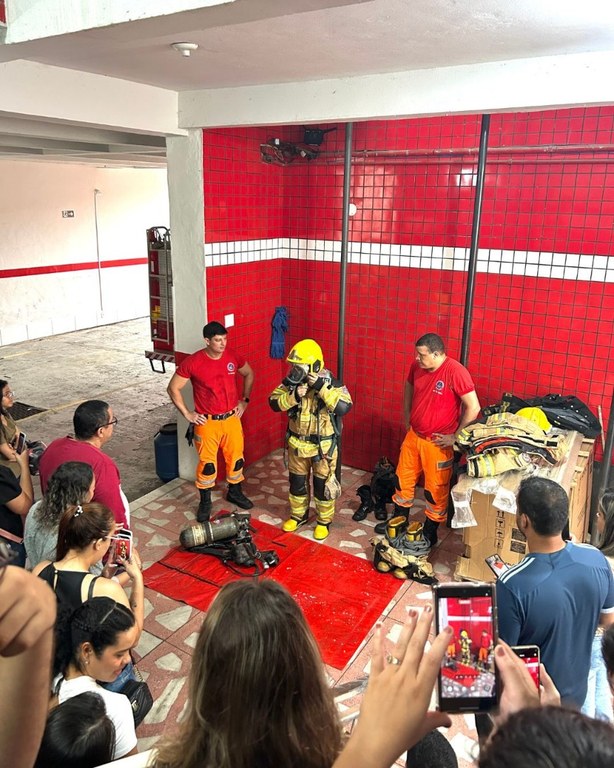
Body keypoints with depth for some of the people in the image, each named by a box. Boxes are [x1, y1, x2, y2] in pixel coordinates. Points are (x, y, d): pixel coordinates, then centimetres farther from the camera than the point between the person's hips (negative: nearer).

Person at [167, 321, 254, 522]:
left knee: (236, 458, 14)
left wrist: (244, 400, 9)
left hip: (232, 419, 4)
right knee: (207, 463, 4)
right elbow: (173, 388, -6)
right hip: (207, 422, -3)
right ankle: (205, 502, 24)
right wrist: (187, 414, -7)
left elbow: (249, 374, 14)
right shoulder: (192, 362, -16)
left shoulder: (233, 357, -5)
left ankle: (235, 492, 39)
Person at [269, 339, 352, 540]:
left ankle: (324, 521, 32)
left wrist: (321, 387, -34)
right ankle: (298, 515, 41)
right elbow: (274, 402, -9)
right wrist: (293, 396, -26)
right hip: (297, 443, 4)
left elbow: (344, 407, -30)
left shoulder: (329, 382, -19)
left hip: (323, 444, -4)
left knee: (323, 484, 11)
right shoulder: (291, 381, -8)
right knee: (297, 482, 19)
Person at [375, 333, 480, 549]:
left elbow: (473, 407, -20)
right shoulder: (417, 367, -2)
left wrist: (456, 436, -15)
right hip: (413, 435, 6)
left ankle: (430, 532, 26)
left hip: (438, 442, -6)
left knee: (436, 488, 8)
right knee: (404, 478, 18)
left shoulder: (455, 372, -22)